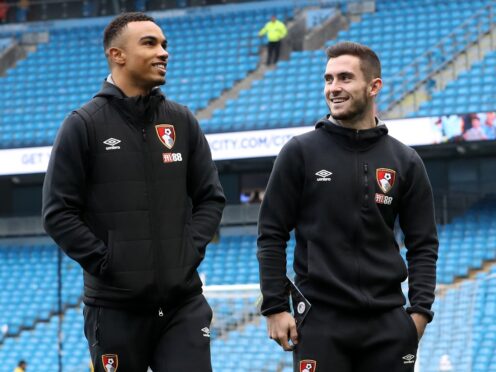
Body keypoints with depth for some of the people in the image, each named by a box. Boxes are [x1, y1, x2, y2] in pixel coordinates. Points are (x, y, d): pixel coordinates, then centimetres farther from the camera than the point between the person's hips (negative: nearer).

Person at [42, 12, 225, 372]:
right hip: (115, 305, -2)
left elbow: (211, 197, 13)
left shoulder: (182, 121, 9)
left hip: (183, 302, 3)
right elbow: (59, 212, -3)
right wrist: (102, 261, -10)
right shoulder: (84, 125, -2)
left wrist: (192, 249, -1)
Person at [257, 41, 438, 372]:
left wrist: (420, 309, -2)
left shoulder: (405, 162, 8)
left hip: (388, 322, 2)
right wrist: (275, 307, -5)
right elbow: (271, 235, 2)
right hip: (320, 320, -2)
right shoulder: (300, 153, 2)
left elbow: (423, 244, 10)